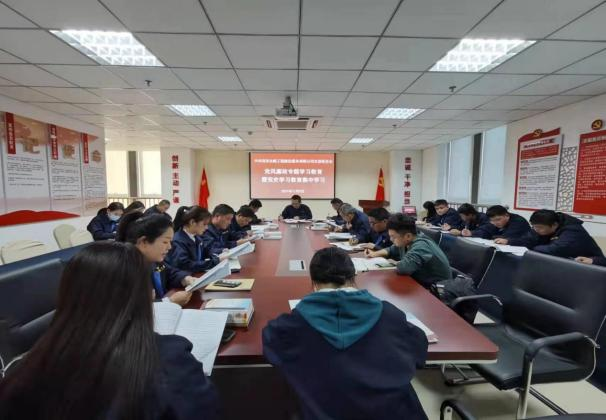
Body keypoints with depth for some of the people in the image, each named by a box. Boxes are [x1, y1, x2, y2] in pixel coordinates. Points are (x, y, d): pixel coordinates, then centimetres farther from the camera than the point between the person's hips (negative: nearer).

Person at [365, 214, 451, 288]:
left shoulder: (420, 247, -29)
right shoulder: (405, 243, 0)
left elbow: (403, 268, -44)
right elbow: (391, 250, 20)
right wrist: (375, 254, 2)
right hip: (421, 284, 8)